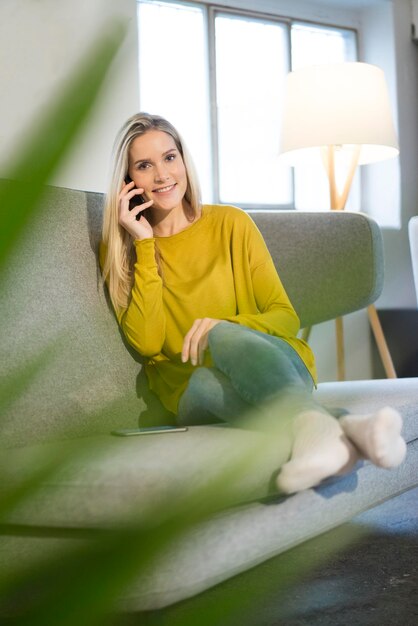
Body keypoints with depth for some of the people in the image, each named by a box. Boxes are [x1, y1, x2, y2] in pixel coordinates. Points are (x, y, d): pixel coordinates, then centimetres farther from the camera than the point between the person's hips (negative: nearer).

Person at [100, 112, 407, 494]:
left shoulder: (231, 223, 7)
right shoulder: (119, 249, 7)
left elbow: (286, 317, 5)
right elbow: (147, 343, -7)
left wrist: (223, 327, -16)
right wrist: (145, 245, -9)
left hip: (271, 360, 0)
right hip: (191, 388, 0)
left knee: (224, 336, -34)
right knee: (210, 379, -36)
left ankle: (313, 428, -62)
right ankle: (341, 430, -61)